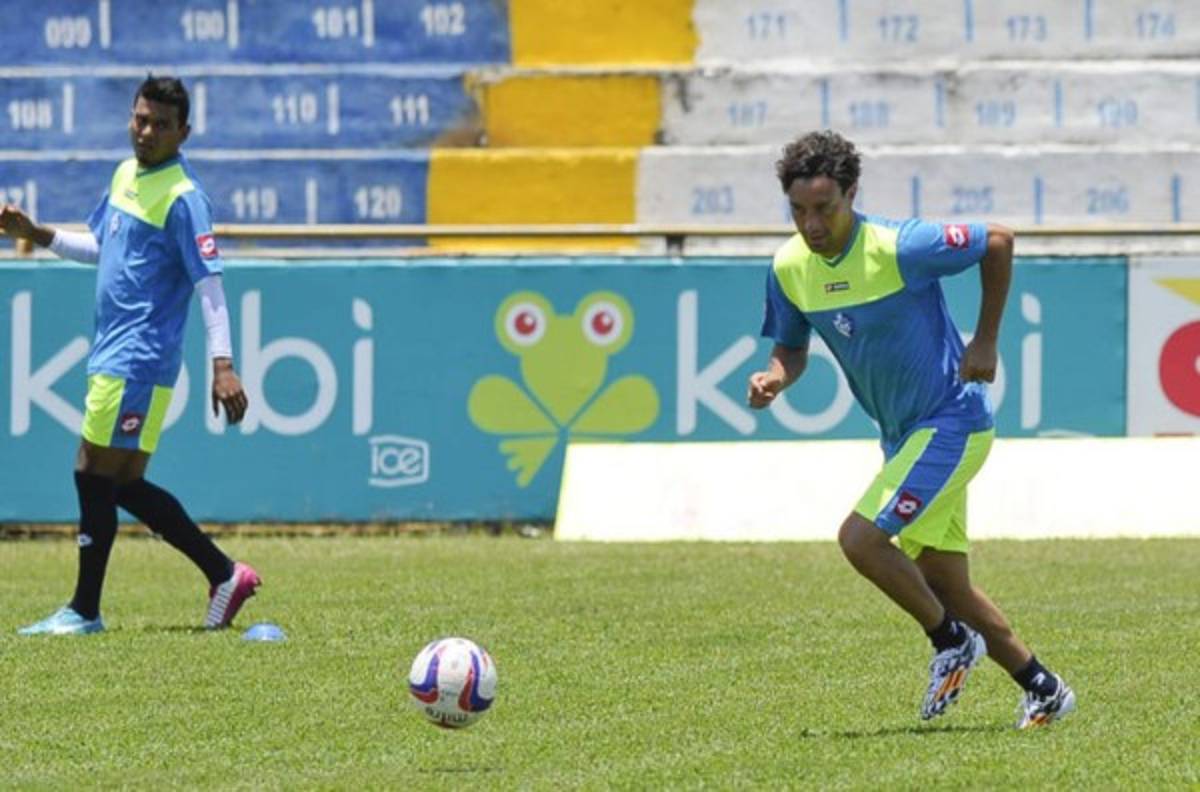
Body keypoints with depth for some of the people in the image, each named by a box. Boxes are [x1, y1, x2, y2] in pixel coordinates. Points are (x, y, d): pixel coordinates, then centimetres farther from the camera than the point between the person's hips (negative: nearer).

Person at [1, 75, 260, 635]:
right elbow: (98, 246, 27)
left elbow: (209, 284, -16)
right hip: (112, 354, 9)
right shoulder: (126, 176, 14)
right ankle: (224, 574, 17)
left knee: (96, 477, -7)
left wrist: (222, 365, -22)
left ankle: (84, 610, 1)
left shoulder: (182, 199, -12)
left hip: (138, 362, -9)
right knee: (125, 486, 10)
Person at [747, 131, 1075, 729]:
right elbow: (791, 349, 12)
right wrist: (774, 378, -11)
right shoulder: (789, 269, -3)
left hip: (951, 423, -8)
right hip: (903, 434, 8)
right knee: (946, 585, 10)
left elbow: (999, 242, -11)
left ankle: (952, 640, 2)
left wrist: (985, 344, -9)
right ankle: (1043, 689, 24)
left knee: (861, 539, -19)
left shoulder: (900, 248, -22)